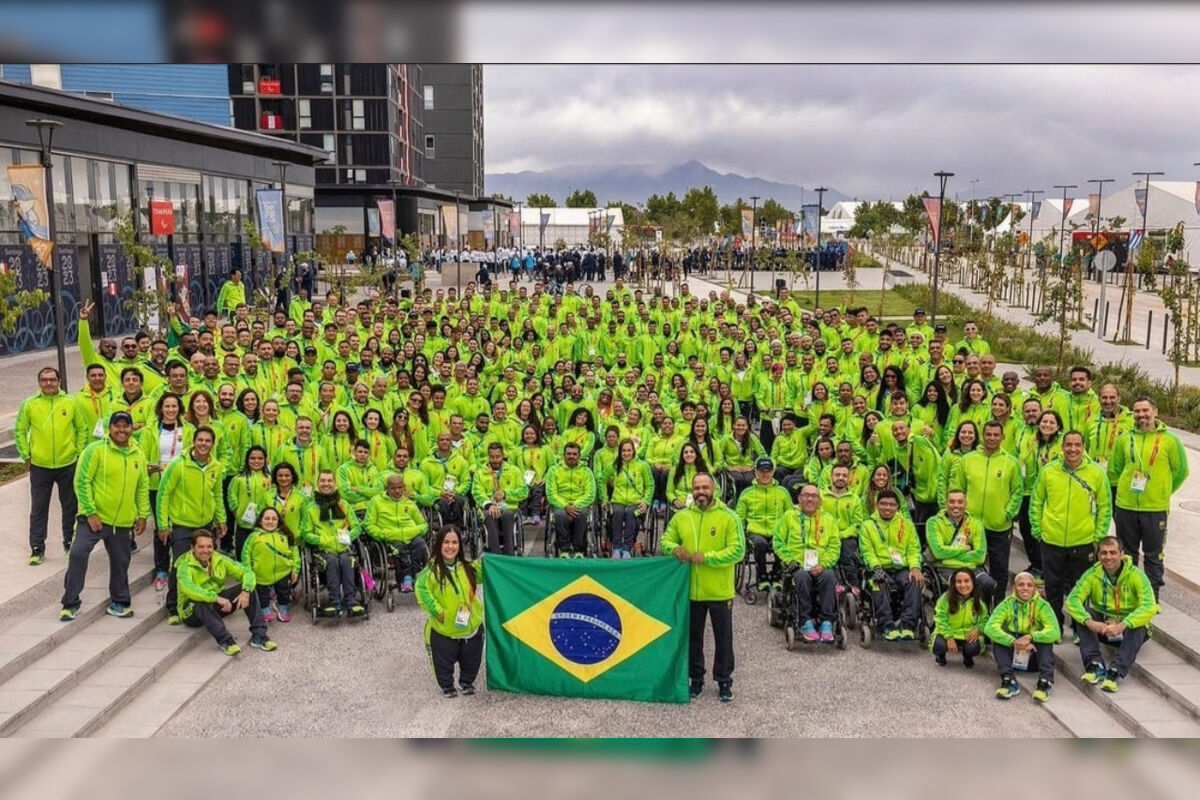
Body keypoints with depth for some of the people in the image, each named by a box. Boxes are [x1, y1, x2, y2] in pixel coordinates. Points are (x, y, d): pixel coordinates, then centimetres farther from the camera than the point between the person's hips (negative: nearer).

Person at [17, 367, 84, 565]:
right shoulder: (29, 404, -3)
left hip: (68, 464, 1)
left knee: (70, 506, 11)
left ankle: (69, 541, 27)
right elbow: (20, 432, 3)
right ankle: (37, 548, 12)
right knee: (39, 508, 4)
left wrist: (80, 453, -1)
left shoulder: (71, 402, -2)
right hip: (39, 466, -1)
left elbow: (82, 429, 3)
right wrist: (26, 456, -2)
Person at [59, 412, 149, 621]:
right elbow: (81, 482, -12)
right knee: (78, 554, -12)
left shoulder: (138, 455, 7)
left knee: (120, 563, 13)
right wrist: (90, 513, -16)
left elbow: (143, 487, 13)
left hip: (123, 522, 5)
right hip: (94, 518, -4)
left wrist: (143, 515, 9)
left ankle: (119, 602, 29)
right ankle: (70, 602, 4)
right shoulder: (95, 450, -10)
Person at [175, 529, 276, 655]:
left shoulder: (220, 560, -3)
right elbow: (188, 588, -39)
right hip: (192, 611, -5)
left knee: (248, 588, -14)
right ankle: (225, 640, -35)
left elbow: (247, 573, -5)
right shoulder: (185, 566, -18)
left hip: (217, 607, 5)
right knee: (202, 603, -40)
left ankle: (258, 635, -18)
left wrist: (246, 592, -27)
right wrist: (217, 598, -48)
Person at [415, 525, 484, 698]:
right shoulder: (432, 570, -16)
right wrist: (436, 610, -24)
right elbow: (422, 589, -21)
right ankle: (447, 686, 33)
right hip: (443, 629, -4)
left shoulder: (468, 567, 0)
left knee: (471, 659, 19)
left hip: (471, 626, 4)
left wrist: (486, 562, -4)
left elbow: (482, 575, 15)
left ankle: (466, 682, 42)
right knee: (444, 661, 11)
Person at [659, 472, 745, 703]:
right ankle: (696, 678, 30)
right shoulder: (681, 517, 2)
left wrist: (706, 557, -21)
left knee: (723, 638, 10)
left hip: (720, 591, -3)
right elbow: (666, 540, 9)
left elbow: (737, 551, -14)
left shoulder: (728, 517, -9)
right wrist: (674, 548, -15)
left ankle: (724, 681, 24)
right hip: (691, 590, 3)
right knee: (693, 637, 15)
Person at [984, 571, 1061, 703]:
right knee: (997, 638, -26)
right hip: (1012, 655, 0)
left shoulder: (1042, 605, -7)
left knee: (1045, 638, -27)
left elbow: (1055, 632, -23)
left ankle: (1046, 681, -38)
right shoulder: (1007, 604, -8)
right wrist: (1014, 642, -40)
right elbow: (990, 627, -24)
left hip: (1034, 657, 0)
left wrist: (1030, 637, -39)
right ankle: (1009, 680, -39)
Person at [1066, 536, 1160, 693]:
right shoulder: (1092, 574, -8)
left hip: (1129, 629, -2)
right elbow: (1072, 600, -18)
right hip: (1101, 626, 3)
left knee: (1140, 626, -35)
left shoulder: (1136, 575, -15)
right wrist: (1089, 622, -38)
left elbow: (1150, 607, -28)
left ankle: (1115, 672, -38)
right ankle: (1095, 666, -31)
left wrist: (1122, 625, -41)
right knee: (1081, 615, -25)